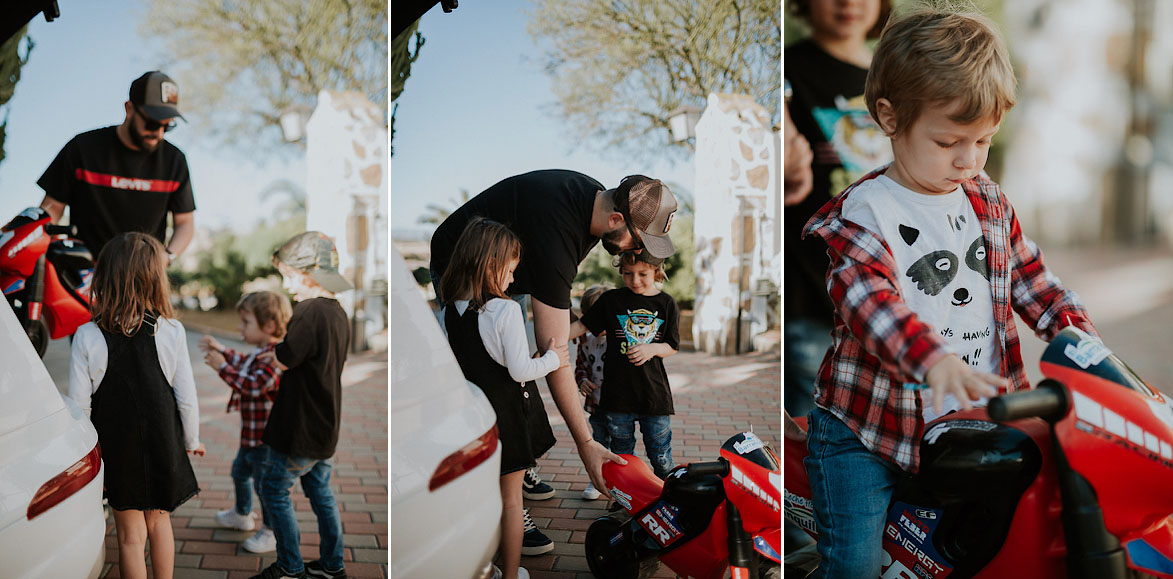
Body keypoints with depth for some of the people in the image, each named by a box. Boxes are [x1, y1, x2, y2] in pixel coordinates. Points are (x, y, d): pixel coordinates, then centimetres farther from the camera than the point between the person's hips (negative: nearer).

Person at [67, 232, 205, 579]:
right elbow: (186, 398, -7)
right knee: (159, 520, 22)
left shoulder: (87, 337, -14)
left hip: (115, 447, -1)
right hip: (162, 445, 1)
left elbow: (80, 405, -11)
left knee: (131, 534, 11)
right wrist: (191, 440, 10)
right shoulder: (171, 332, -14)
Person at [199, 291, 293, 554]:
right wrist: (221, 350, 25)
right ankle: (242, 515, 50)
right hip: (251, 434, 11)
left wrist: (223, 367, -29)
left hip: (266, 437, -11)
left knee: (264, 483, 1)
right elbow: (244, 364, 28)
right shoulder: (260, 353, 7)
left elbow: (253, 385, -36)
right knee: (240, 472, 28)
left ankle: (272, 532, 16)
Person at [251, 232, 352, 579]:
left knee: (274, 490, 6)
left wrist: (274, 353, 2)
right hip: (326, 427, 9)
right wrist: (280, 355, 11)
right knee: (321, 492, 18)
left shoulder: (309, 311, -22)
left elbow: (283, 361, -18)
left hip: (299, 429, -9)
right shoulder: (339, 313, 7)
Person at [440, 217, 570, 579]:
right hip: (504, 413, -5)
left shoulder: (451, 312, -1)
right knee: (510, 501, 10)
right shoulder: (506, 310, -19)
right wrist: (553, 359, -1)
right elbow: (520, 370, -18)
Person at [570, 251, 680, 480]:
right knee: (622, 455, 11)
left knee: (661, 456, 5)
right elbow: (582, 325, 7)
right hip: (618, 391, 1)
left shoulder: (666, 304, 2)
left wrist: (651, 349, -14)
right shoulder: (611, 300, 1)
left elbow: (673, 347, 6)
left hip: (655, 393, -1)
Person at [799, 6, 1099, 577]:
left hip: (967, 417, 6)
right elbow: (871, 302, -31)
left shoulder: (989, 201, 6)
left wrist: (1074, 326, 1)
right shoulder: (860, 214, -16)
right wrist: (935, 361, -47)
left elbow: (1026, 274, 18)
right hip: (864, 427, -5)